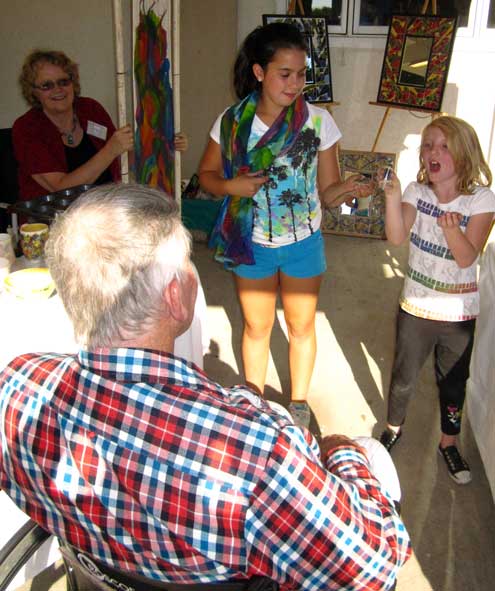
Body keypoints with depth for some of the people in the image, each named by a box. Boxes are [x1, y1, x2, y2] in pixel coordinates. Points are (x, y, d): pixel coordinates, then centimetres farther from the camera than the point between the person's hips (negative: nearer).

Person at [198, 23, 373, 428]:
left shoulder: (318, 121, -13)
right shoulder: (232, 122, -11)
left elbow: (327, 192, -9)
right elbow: (207, 174, 2)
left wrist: (349, 187, -31)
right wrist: (231, 186, -19)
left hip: (303, 245, 0)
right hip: (252, 245, 1)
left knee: (301, 326, 16)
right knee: (257, 327, 17)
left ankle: (299, 402, 40)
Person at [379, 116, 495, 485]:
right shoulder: (417, 192, -7)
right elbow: (397, 237, -24)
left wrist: (452, 229, -40)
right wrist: (393, 197, -39)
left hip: (459, 314, -1)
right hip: (415, 307, 1)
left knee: (453, 383, 15)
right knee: (404, 378, 15)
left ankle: (449, 443, 38)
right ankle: (394, 428, 41)